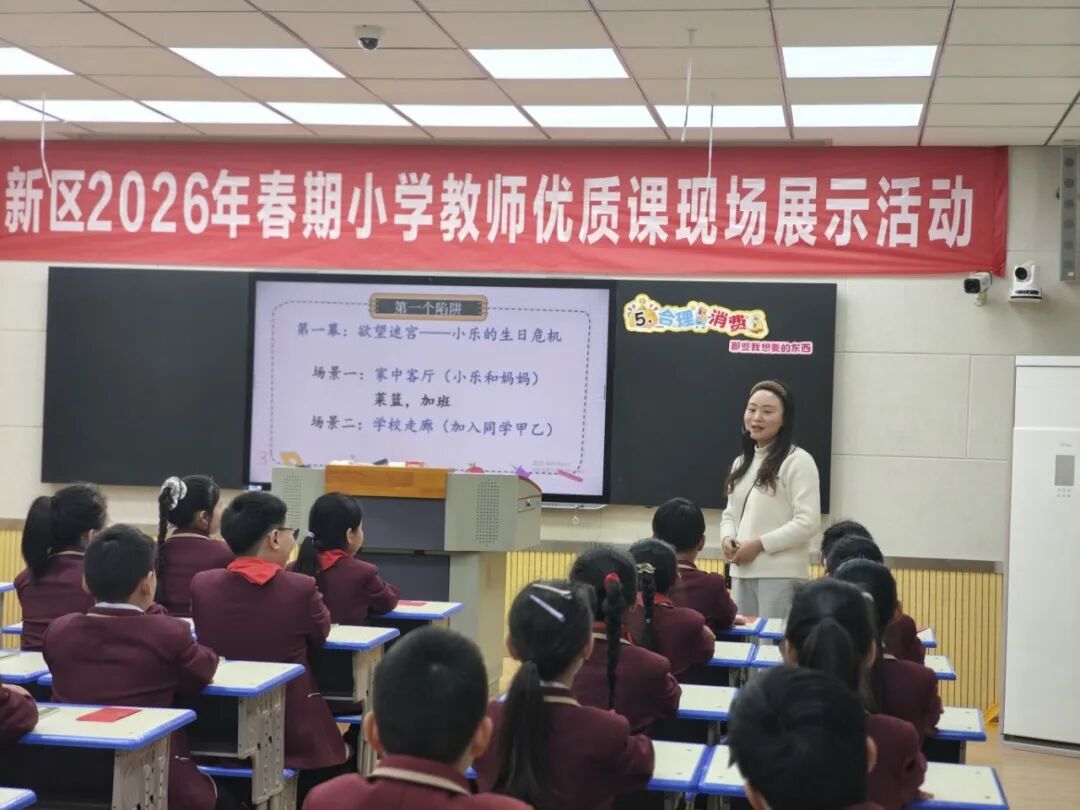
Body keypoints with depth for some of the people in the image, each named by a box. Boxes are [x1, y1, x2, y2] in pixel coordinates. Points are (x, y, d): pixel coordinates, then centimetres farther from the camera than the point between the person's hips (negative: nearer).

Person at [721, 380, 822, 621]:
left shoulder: (798, 461, -7)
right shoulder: (741, 462, 17)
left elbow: (808, 522, -15)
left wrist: (759, 544, -16)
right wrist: (727, 539, -1)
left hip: (781, 575, -7)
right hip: (742, 572, 7)